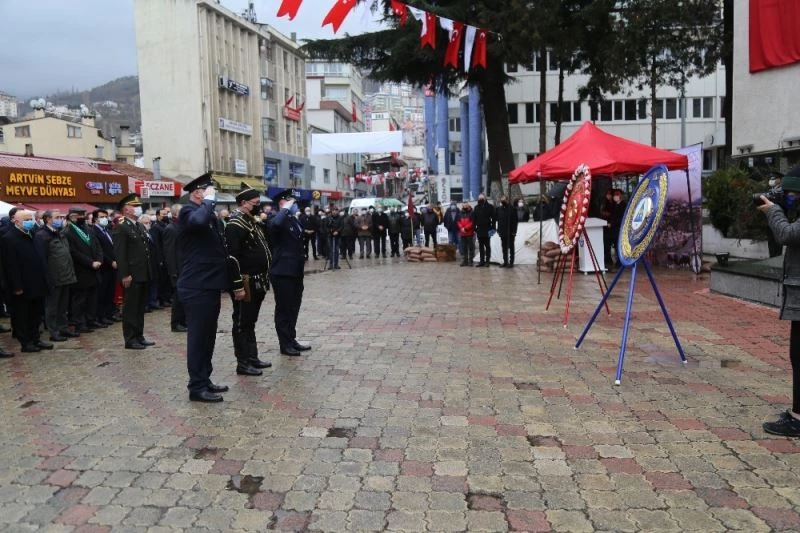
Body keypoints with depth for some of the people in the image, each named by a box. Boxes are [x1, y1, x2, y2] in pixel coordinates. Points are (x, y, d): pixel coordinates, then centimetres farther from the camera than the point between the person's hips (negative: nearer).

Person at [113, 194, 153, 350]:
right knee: (130, 308, -1)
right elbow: (119, 254, -15)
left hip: (143, 274, 8)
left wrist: (148, 271, 13)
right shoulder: (121, 228, -10)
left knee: (140, 307, 14)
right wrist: (125, 275, -20)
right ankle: (130, 339, 5)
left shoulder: (140, 226, 16)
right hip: (131, 276, -8)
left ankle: (139, 336, 22)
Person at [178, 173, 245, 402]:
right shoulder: (188, 211, -10)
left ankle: (205, 380, 25)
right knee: (198, 337, -2)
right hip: (196, 287, -9)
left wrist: (236, 283, 19)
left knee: (208, 336, 15)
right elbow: (199, 221, -37)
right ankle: (197, 387, 6)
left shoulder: (210, 215, 18)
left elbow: (221, 251, 20)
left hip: (210, 285, 9)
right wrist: (209, 201, -18)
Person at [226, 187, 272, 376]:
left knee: (250, 321, 17)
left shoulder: (251, 221, 15)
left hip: (257, 282, 10)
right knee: (242, 322, -1)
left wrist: (263, 279, 18)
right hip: (246, 283, -10)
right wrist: (239, 282, -24)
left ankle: (252, 357, 27)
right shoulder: (236, 224, -16)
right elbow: (233, 256, -22)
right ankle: (243, 363, 7)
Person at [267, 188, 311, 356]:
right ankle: (285, 344, 10)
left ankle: (292, 340, 26)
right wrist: (285, 209, -24)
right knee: (283, 309, 1)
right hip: (282, 272, -8)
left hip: (295, 272, 8)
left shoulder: (295, 221, 14)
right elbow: (274, 224, -40)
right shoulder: (278, 220, -13)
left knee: (293, 308, 16)